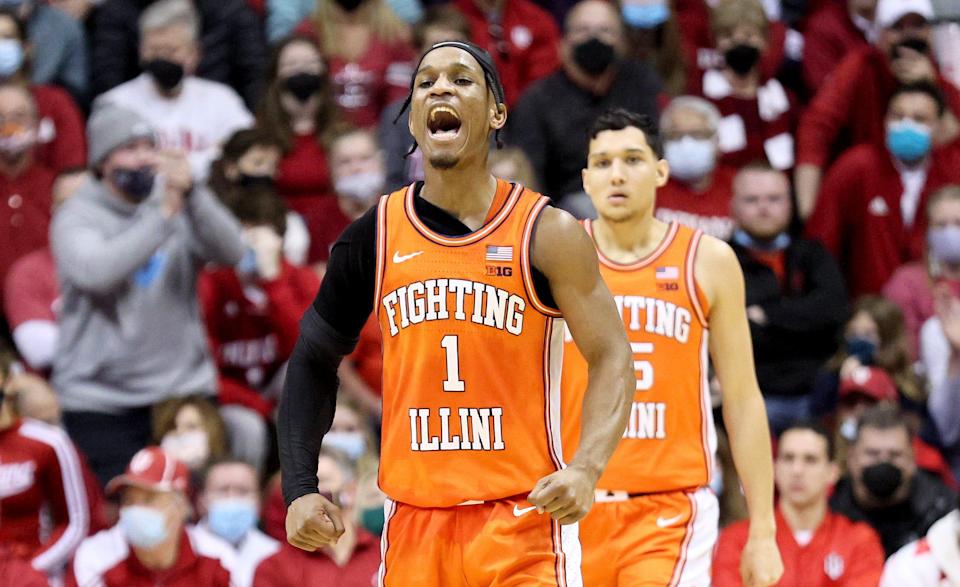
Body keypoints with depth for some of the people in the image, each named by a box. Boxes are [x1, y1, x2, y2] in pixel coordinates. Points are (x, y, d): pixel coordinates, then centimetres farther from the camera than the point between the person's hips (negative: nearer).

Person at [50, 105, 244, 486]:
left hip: (185, 390, 3)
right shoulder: (77, 216, -1)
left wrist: (191, 194, -22)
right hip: (102, 404, -3)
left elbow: (231, 251, -8)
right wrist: (164, 216, -22)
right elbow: (96, 272, -21)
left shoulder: (175, 203, 7)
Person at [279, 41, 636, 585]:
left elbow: (611, 359, -3)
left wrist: (586, 468, -20)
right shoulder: (376, 235, 5)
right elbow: (315, 361, 15)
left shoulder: (547, 233, -3)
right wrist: (301, 491, 4)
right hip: (413, 520, 3)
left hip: (522, 517, -3)